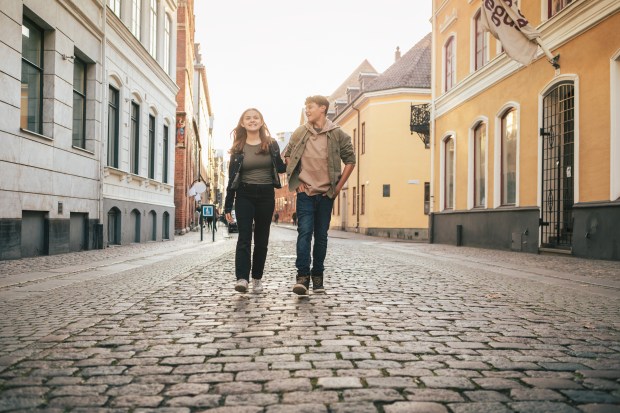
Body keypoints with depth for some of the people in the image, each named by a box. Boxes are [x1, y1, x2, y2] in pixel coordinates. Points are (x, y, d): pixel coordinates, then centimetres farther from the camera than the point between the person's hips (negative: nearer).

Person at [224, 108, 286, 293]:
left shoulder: (271, 144, 7)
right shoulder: (238, 148, 6)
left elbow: (280, 167, 14)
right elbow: (232, 178, 6)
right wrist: (228, 206, 4)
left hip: (266, 196, 1)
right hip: (244, 195, -1)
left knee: (261, 239, 6)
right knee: (244, 236, -11)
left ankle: (257, 278, 15)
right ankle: (242, 278, -16)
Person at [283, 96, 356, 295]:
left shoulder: (337, 134, -1)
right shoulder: (299, 133, 3)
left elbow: (350, 160, 6)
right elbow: (287, 156, 14)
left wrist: (339, 186, 0)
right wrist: (296, 180, 6)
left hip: (326, 193, 0)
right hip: (305, 192, 0)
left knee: (321, 235, 8)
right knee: (304, 232, -11)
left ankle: (317, 276, 19)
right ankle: (303, 276, -12)